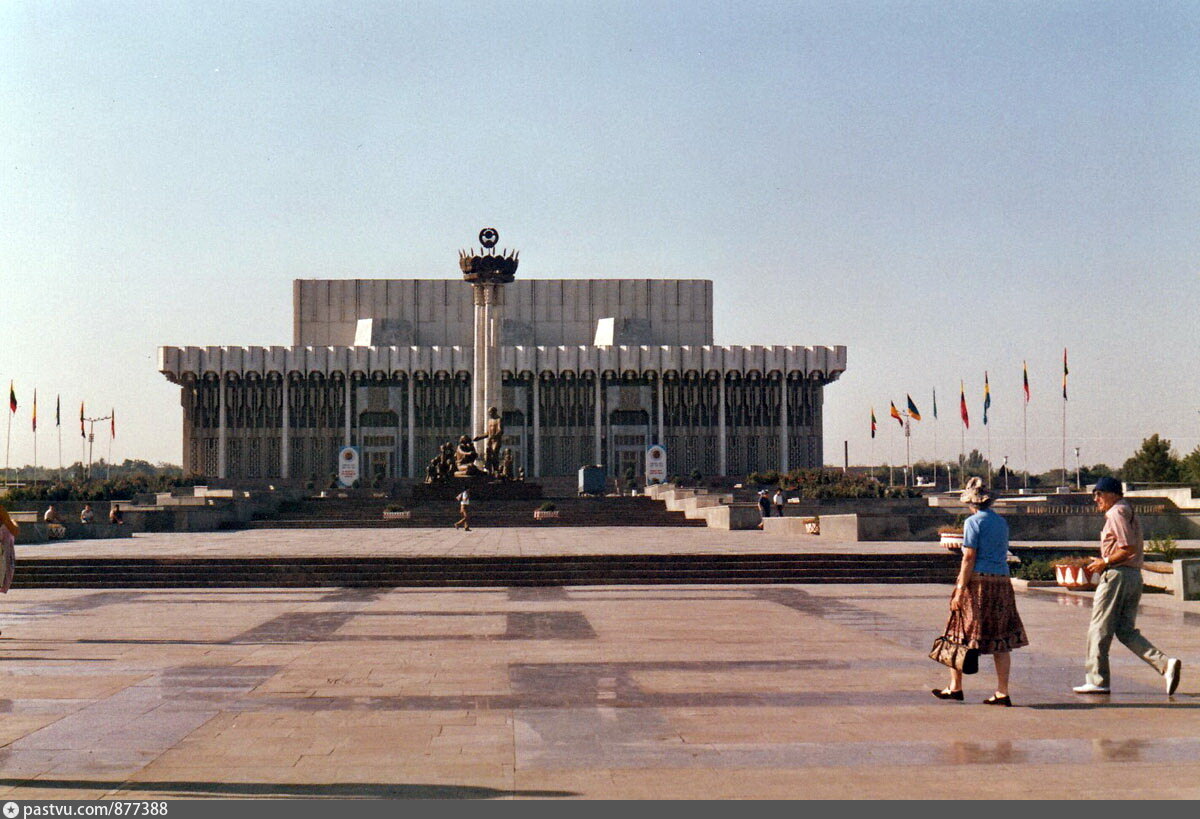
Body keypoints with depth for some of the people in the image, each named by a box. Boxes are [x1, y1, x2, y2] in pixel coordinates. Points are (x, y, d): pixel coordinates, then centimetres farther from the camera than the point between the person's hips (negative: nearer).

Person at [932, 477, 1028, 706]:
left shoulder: (973, 522, -7)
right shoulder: (1002, 522, 14)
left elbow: (969, 558, -13)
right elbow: (1002, 554, 18)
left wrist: (960, 590, -13)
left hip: (977, 580, -6)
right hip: (1002, 582, 6)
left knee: (960, 635, 5)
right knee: (1001, 639, 5)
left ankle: (955, 687, 11)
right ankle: (1002, 692, 2)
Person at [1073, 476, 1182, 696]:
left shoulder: (1117, 513, -10)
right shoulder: (1128, 512, 21)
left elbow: (1129, 548, -19)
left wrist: (1105, 562, -12)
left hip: (1116, 575, -10)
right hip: (1134, 576, 10)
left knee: (1099, 629, -2)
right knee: (1126, 631, 9)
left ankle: (1097, 680, 2)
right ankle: (1165, 663, -7)